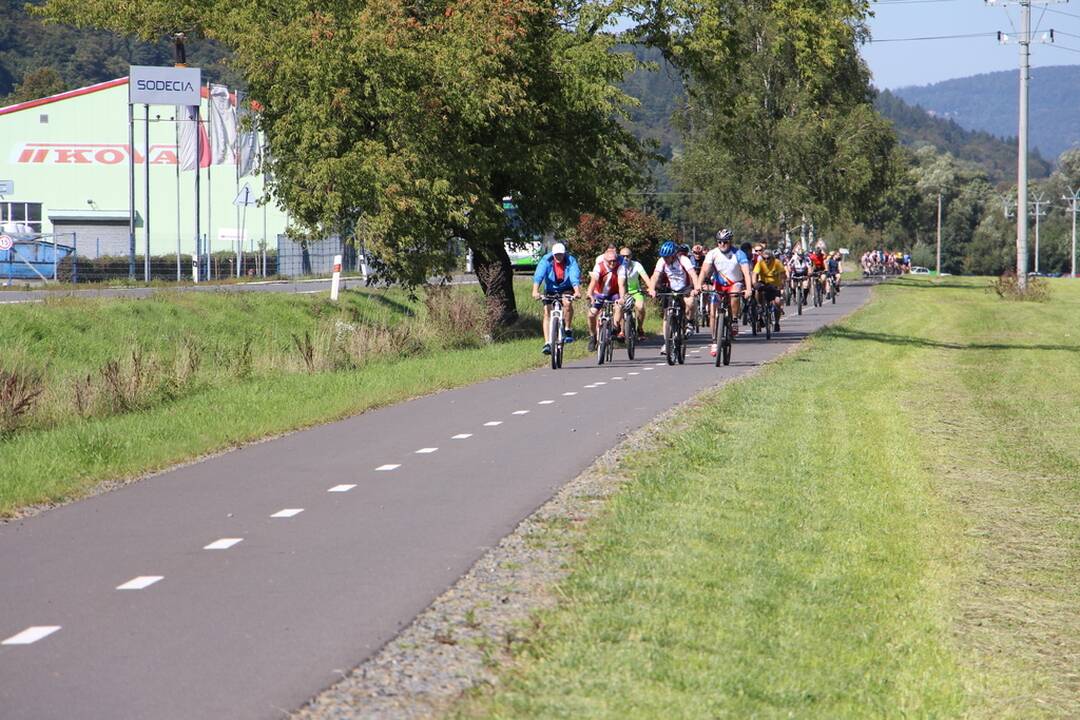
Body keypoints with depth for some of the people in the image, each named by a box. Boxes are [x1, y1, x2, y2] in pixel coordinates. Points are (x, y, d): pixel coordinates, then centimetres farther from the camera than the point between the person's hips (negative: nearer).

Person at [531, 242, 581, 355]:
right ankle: (547, 343, -15)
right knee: (547, 313, -14)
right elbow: (538, 276, -31)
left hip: (566, 289, -1)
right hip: (550, 289, 1)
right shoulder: (546, 261, -18)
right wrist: (535, 291, -49)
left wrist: (577, 291, -50)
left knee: (567, 303, -31)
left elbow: (575, 278, -31)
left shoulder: (571, 261, -18)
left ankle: (568, 330, -13)